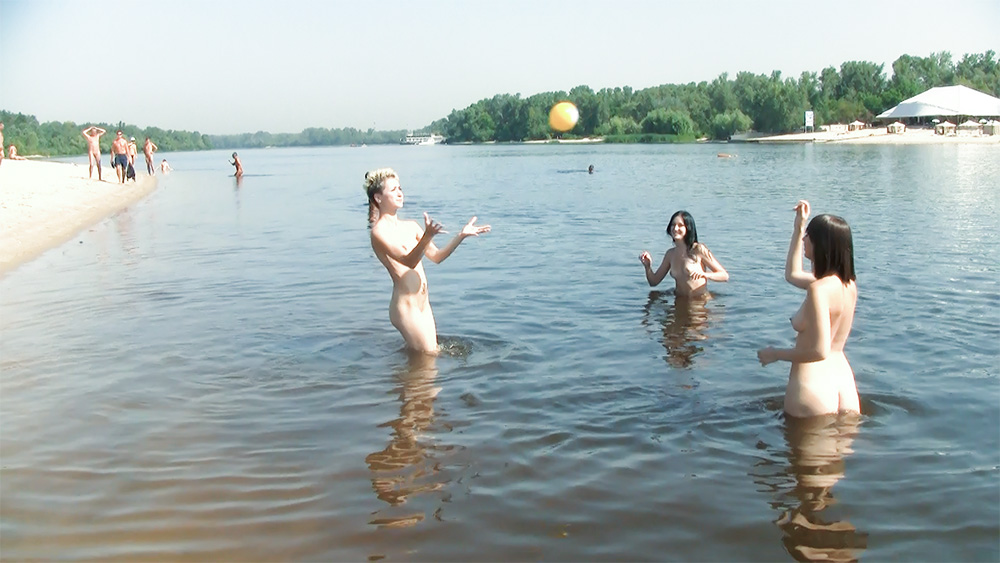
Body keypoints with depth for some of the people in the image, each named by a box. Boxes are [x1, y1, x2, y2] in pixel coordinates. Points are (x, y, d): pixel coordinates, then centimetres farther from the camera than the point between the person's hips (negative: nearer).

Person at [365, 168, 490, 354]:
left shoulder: (411, 226, 12)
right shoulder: (379, 232, -13)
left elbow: (437, 256, 13)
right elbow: (409, 261, -26)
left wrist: (461, 235, 1)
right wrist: (427, 236, -43)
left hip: (423, 303, 8)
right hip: (405, 307, -8)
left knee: (432, 352, 15)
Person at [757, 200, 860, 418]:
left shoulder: (819, 289, -21)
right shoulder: (849, 284, 5)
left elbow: (819, 351, -24)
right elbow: (792, 274, 22)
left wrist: (775, 354, -10)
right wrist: (798, 227, 21)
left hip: (813, 388, -8)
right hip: (845, 386, 8)